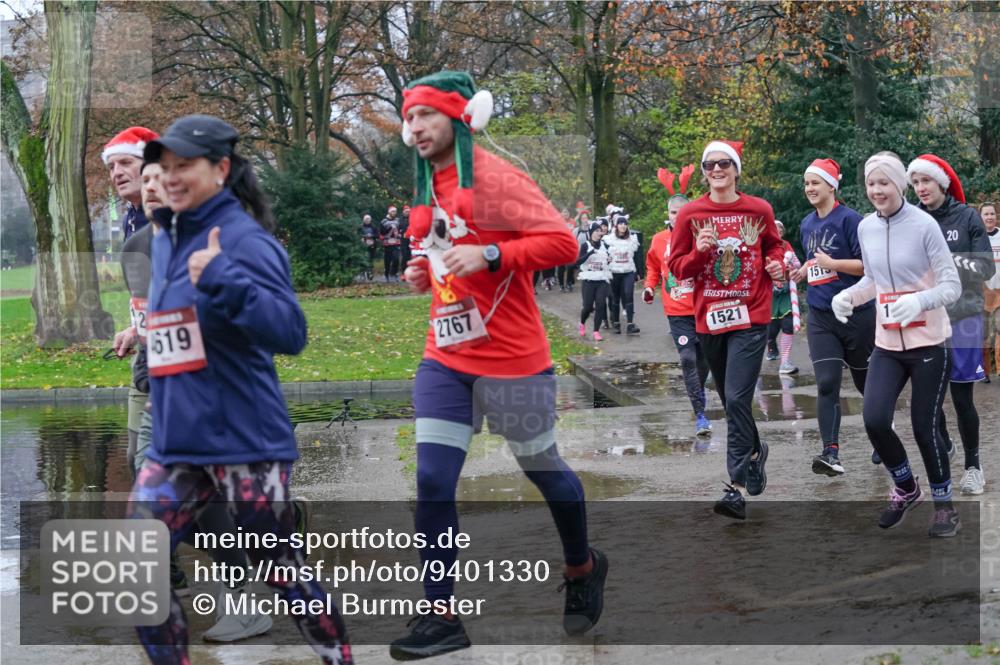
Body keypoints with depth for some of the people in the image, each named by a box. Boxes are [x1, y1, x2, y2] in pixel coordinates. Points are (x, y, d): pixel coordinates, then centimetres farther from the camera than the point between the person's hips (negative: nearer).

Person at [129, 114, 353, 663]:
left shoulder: (244, 239, -13)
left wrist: (222, 279, -33)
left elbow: (290, 331, -25)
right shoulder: (166, 241, 11)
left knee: (280, 572, 6)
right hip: (175, 445, 7)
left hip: (244, 443, -7)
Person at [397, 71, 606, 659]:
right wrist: (426, 273, 5)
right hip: (445, 357, 6)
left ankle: (583, 568, 37)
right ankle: (442, 618, 2)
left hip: (509, 357, -6)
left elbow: (562, 242, -17)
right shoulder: (429, 188, 10)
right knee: (432, 481, -4)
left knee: (542, 468, 11)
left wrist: (489, 257, -26)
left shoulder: (495, 178, -12)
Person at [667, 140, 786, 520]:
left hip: (750, 317, -3)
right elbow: (677, 267, 3)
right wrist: (699, 252, -16)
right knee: (731, 399, 16)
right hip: (709, 318, 3)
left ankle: (739, 487, -13)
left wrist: (776, 264, -3)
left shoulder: (759, 210, 1)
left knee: (737, 399, -14)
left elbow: (774, 246, 18)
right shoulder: (690, 214, 1)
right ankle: (754, 451, 43)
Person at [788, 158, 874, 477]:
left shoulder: (850, 219, -11)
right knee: (826, 384, -10)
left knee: (865, 380, 12)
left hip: (856, 314, -4)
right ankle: (831, 453, -15)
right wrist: (802, 271, 7)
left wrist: (832, 263, -22)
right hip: (820, 316, 5)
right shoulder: (806, 225, 10)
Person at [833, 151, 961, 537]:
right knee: (875, 421, -9)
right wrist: (848, 296, -3)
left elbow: (952, 286, -14)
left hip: (927, 343, -4)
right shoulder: (865, 228, 2)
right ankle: (906, 489, 19)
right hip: (887, 344, 4)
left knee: (924, 428, 0)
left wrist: (919, 301, -33)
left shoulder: (924, 225, -14)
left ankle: (945, 506, 23)